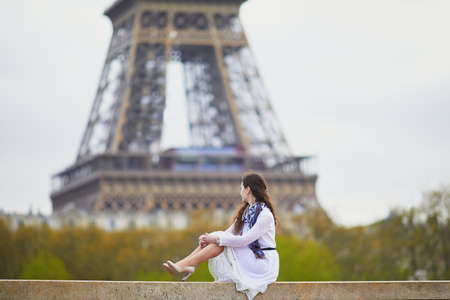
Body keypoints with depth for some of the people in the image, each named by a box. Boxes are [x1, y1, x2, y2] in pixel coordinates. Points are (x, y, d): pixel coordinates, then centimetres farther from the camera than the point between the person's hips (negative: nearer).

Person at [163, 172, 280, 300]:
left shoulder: (265, 215, -16)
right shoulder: (246, 211, 14)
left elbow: (244, 240, -23)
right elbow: (229, 233, 7)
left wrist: (217, 239, -24)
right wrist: (208, 238, -11)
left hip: (264, 261, -8)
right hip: (248, 258, 8)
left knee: (220, 238, -20)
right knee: (219, 237, -8)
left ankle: (186, 265, -24)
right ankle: (184, 265, -20)